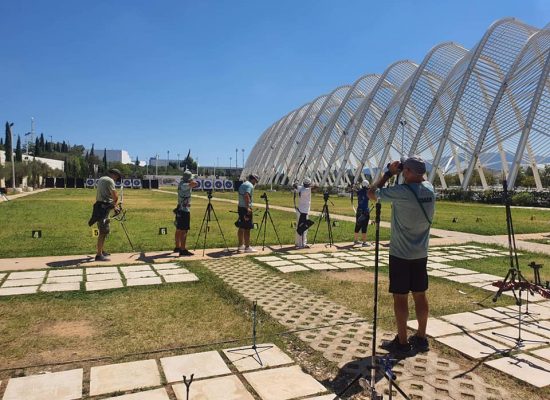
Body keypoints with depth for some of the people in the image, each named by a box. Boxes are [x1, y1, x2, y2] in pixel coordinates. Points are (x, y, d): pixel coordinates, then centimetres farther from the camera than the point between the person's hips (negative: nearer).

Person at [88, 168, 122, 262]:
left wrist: (114, 205, 18)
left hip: (101, 206, 10)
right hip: (103, 207, -10)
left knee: (103, 231, 19)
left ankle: (101, 251, 28)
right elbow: (115, 196, -13)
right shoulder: (110, 180, -10)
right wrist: (116, 204, 7)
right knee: (103, 232, -9)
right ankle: (99, 255, -8)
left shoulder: (101, 179, 19)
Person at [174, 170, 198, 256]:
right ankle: (183, 250, -8)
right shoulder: (184, 185, -16)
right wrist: (191, 181, -13)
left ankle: (177, 247, 30)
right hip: (184, 210, -10)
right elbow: (195, 184, -30)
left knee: (179, 230, 18)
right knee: (184, 231, -8)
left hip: (180, 210, 10)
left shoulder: (181, 183, 10)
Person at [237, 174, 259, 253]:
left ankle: (241, 245, 25)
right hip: (246, 208, -10)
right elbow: (246, 196, -27)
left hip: (240, 207, 10)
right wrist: (248, 207, -28)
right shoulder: (250, 185, -12)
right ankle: (247, 247, -1)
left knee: (241, 228, 16)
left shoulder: (242, 184, 17)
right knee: (247, 229, -5)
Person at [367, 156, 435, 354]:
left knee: (400, 297, 2)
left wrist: (389, 173, -1)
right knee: (420, 295, 13)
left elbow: (372, 194, -6)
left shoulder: (400, 191, -18)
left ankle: (402, 342, 10)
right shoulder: (430, 189, 1)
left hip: (401, 254, -6)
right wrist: (417, 173, 12)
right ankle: (421, 338, 24)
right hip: (421, 254, 7)